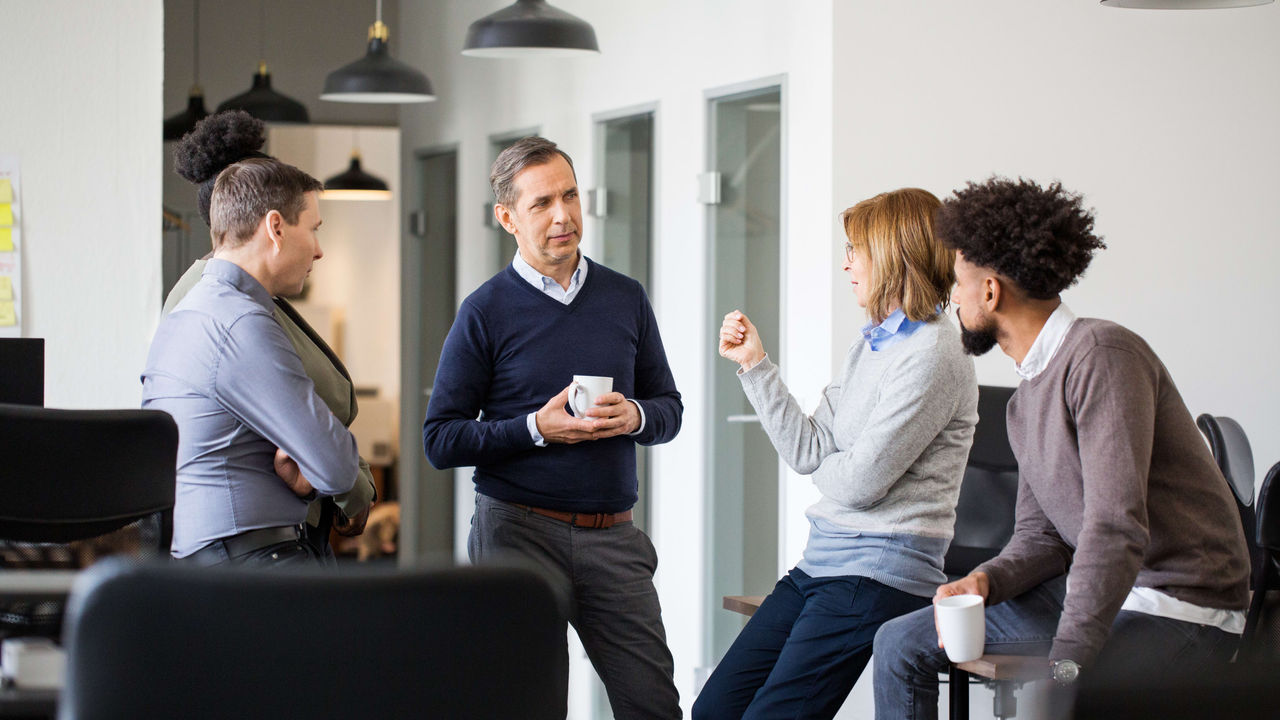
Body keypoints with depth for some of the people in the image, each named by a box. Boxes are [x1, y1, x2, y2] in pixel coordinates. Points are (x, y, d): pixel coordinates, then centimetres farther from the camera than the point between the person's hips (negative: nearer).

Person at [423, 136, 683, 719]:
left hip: (613, 535, 3)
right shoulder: (485, 312, -3)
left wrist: (635, 416, -7)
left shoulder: (626, 299, 9)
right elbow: (441, 440, -4)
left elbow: (670, 408, 16)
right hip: (519, 532, -3)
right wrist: (537, 428, -16)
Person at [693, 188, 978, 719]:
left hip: (878, 573, -9)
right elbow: (808, 451, 10)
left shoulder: (933, 355, -14)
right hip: (821, 560, 9)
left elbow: (859, 482, -16)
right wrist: (754, 363, 10)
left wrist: (825, 465, 7)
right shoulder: (868, 346, 15)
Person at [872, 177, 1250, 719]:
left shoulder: (1102, 354, -19)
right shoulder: (1027, 400, 14)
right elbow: (1040, 535, 13)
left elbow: (1116, 528, -28)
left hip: (1179, 613, -10)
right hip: (1088, 588, 10)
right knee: (901, 644, 7)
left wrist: (1062, 666, -31)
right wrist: (985, 580, -10)